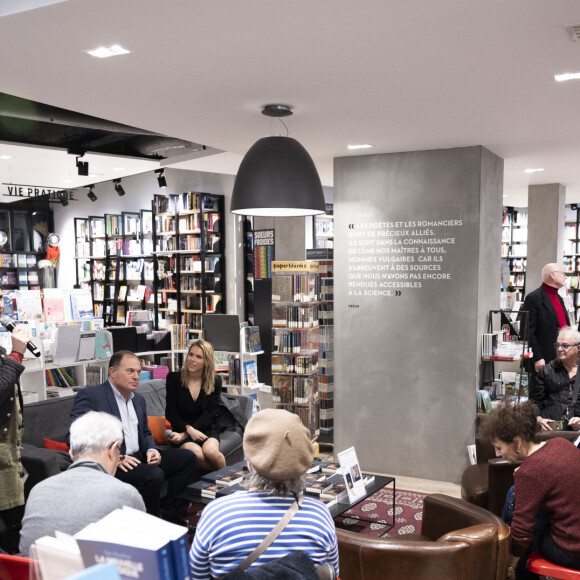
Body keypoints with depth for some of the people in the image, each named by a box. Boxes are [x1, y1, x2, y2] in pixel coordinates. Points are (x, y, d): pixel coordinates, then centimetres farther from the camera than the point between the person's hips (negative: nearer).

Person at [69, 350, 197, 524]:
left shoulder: (138, 399, 20)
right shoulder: (89, 395, -6)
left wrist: (151, 450, 3)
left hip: (138, 458, 8)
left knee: (186, 457, -5)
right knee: (153, 475, -31)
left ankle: (173, 517, -3)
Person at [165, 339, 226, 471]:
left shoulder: (215, 382, 3)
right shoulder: (174, 378, 0)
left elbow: (210, 413, -5)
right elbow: (170, 413, -2)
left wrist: (184, 434, -17)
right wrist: (189, 430, -19)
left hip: (206, 429, 1)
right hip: (181, 429, -1)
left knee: (210, 451, -32)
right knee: (196, 453, -33)